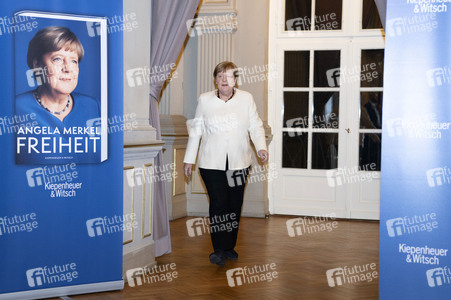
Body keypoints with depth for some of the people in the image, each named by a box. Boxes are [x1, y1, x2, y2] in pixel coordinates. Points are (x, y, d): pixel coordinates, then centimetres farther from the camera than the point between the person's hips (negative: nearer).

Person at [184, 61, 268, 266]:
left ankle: (229, 247, 20)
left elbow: (256, 126, 6)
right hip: (211, 163, -1)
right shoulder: (204, 100, 3)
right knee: (218, 203, -10)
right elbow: (196, 130, 9)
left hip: (239, 162, 2)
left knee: (235, 205, 7)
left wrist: (261, 147, -12)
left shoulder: (246, 99, 4)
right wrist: (189, 159, 9)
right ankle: (220, 249, -3)